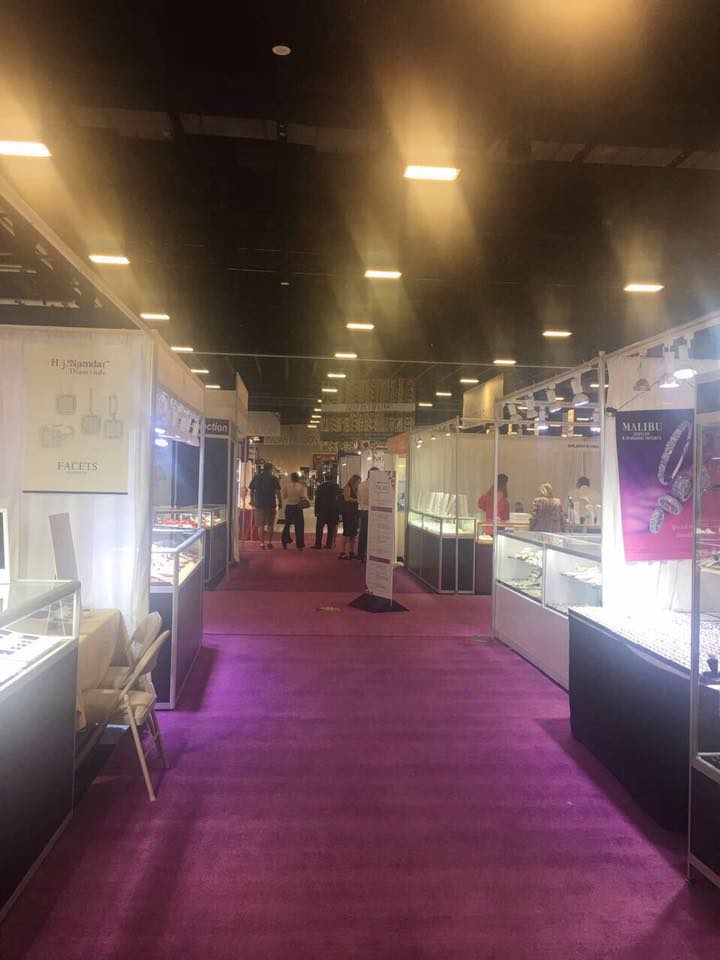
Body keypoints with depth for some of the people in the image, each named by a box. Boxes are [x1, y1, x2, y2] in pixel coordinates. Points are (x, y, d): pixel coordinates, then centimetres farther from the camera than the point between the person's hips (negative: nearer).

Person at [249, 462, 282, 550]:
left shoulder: (256, 477, 5)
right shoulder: (273, 478, -4)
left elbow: (251, 491, 9)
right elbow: (277, 492, -8)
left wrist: (252, 500, 22)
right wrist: (280, 502, 2)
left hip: (259, 504, 2)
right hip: (270, 504, -2)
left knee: (260, 525, 5)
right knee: (270, 524, 11)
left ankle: (262, 543, 2)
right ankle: (269, 542, 10)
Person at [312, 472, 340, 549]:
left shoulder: (320, 487, -8)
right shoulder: (336, 486, -1)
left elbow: (317, 500, -6)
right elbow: (338, 498, 7)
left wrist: (316, 511, -2)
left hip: (322, 511, -3)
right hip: (333, 511, 3)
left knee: (319, 528, 3)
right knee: (331, 528, 10)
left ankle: (318, 545, 1)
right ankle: (329, 544, 10)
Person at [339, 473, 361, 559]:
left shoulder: (355, 489, 20)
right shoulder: (347, 487, -4)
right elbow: (347, 498, -16)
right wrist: (356, 500, -9)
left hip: (354, 512, 8)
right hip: (348, 512, -8)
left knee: (353, 532, 8)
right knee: (347, 532, -10)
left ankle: (352, 552, 13)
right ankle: (342, 552, -9)